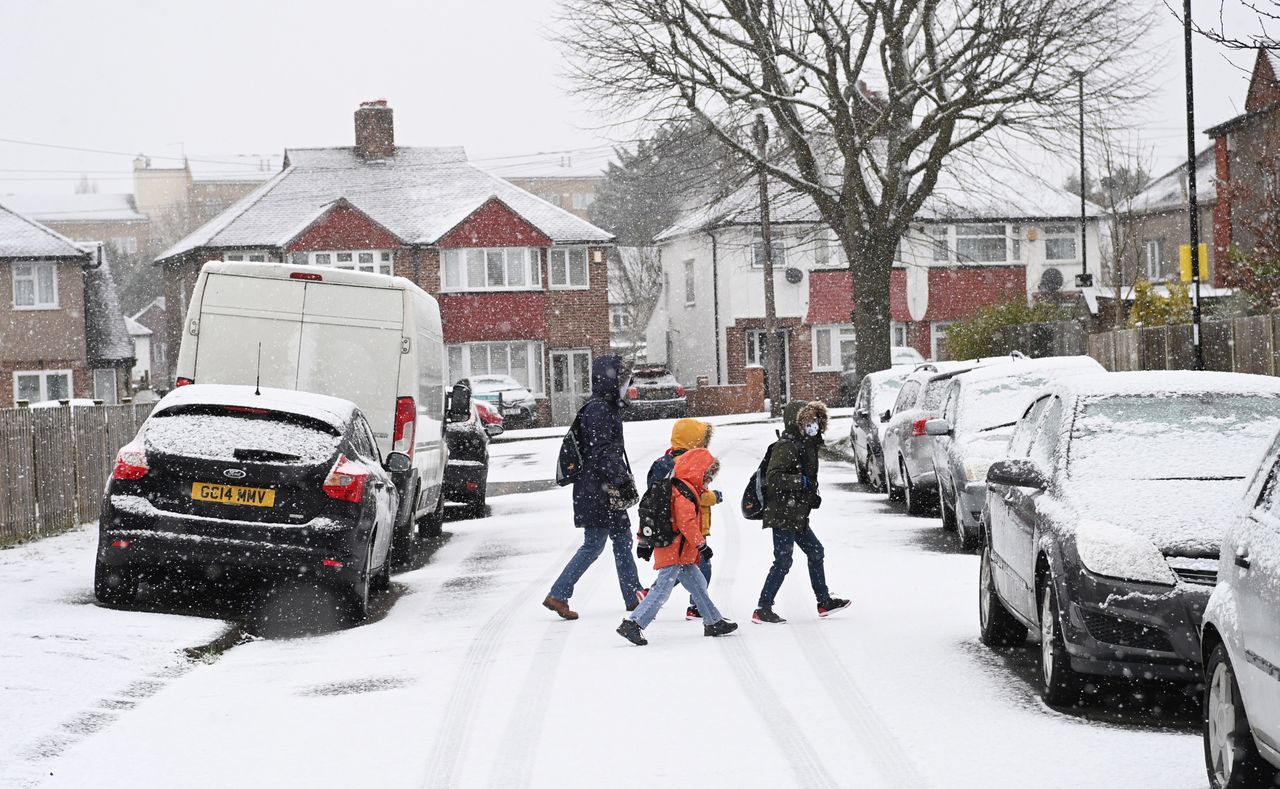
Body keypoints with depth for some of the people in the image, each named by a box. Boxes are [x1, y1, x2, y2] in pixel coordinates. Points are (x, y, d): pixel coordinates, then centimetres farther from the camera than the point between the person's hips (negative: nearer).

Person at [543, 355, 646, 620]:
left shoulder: (607, 408, 16)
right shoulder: (597, 410, -17)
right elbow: (603, 452, -23)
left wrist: (625, 480, 22)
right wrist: (623, 482, -23)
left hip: (607, 491, 11)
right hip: (596, 490, -11)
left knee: (623, 540, 13)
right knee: (594, 544, -6)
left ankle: (633, 597, 19)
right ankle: (558, 595, -2)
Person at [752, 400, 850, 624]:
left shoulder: (807, 445, 14)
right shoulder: (786, 447, -17)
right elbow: (773, 478, -26)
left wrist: (813, 496, 15)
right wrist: (800, 481, -30)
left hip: (797, 515, 10)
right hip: (782, 515, -10)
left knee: (815, 551, 17)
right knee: (783, 561, -8)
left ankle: (824, 601, 28)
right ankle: (762, 610, -3)